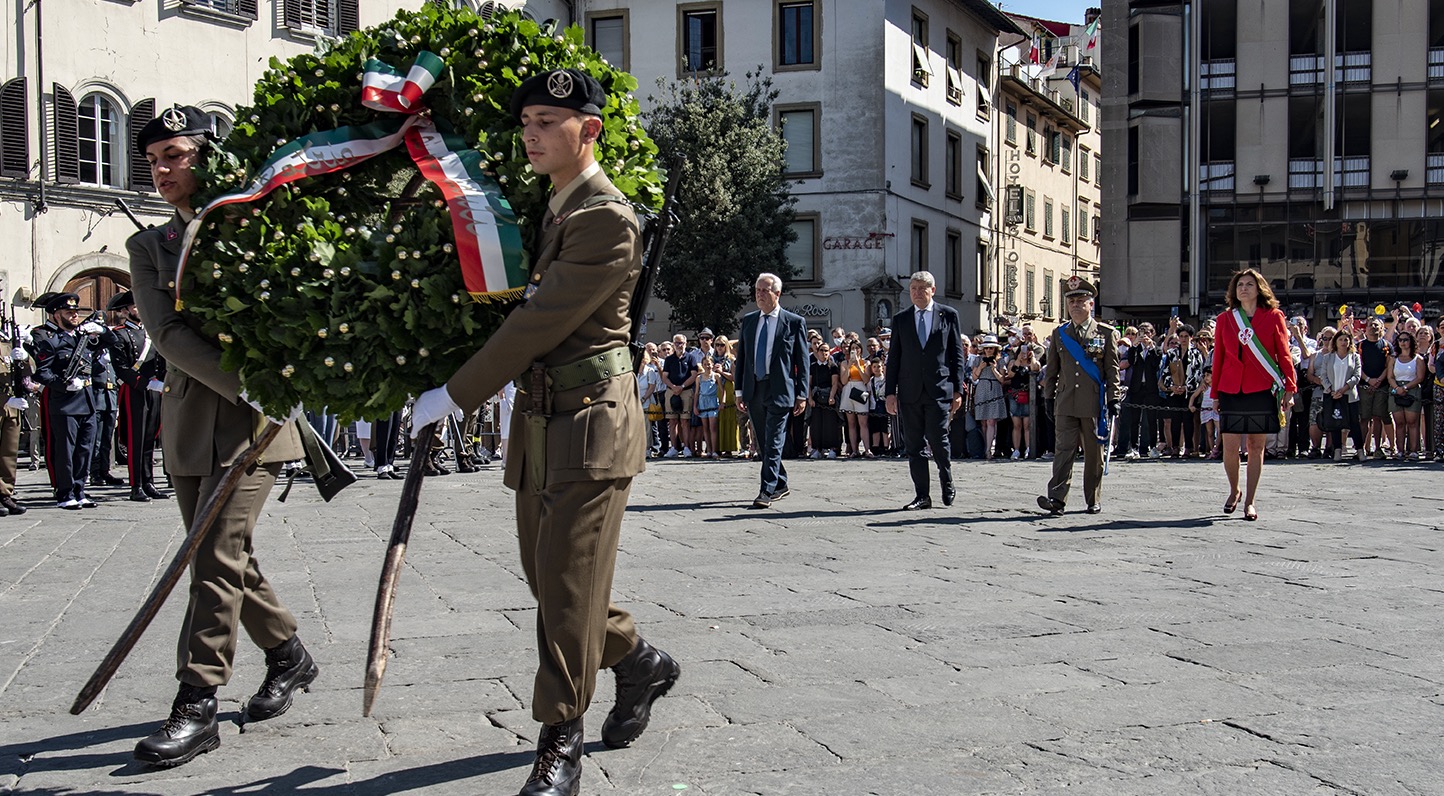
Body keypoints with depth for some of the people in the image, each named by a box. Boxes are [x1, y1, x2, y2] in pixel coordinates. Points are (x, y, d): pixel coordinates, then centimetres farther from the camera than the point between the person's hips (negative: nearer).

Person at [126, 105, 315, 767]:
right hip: (189, 420, 5)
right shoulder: (148, 246, 10)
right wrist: (249, 385, -16)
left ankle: (196, 706, -8)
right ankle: (289, 656, 31)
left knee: (218, 558, -11)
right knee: (226, 558, 12)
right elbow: (168, 333, -4)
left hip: (255, 418, -4)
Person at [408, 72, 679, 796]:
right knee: (547, 576, 15)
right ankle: (639, 662, 36)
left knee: (568, 586, -6)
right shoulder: (547, 208, 15)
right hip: (540, 424, 9)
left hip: (590, 423, -9)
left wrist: (453, 397, -14)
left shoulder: (607, 219, -15)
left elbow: (540, 322, -18)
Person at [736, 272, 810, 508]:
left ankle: (767, 491, -7)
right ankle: (780, 484, 26)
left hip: (780, 390, -5)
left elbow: (802, 360, -1)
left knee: (773, 443, -8)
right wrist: (739, 390, 8)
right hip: (754, 390, 5)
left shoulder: (795, 322, 0)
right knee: (762, 444, 12)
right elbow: (741, 356, 14)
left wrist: (802, 394, -6)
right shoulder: (748, 320, 12)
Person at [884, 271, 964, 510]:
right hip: (910, 391, 3)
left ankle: (947, 486, 15)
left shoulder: (949, 315, 7)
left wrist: (957, 390, 0)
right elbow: (893, 358, 10)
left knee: (938, 439, -9)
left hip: (939, 390, -2)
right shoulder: (900, 319, 11)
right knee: (914, 445, 3)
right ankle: (922, 495, 10)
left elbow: (957, 354, 6)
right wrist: (891, 392, 3)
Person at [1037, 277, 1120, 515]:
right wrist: (1049, 397, 11)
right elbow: (1052, 370, 15)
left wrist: (1113, 399, -3)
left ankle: (1094, 501, 17)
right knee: (1063, 450, -8)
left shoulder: (1106, 334, 4)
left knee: (1093, 453, 7)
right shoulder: (1059, 334, 11)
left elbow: (1113, 370, 3)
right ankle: (1057, 498, -16)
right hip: (1066, 404, 1)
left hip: (1094, 404, -1)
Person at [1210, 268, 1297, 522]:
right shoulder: (1224, 319, 7)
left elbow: (1284, 355, 3)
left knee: (1256, 446, 3)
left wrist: (1289, 388, -5)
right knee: (1230, 447, -3)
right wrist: (1214, 394, 8)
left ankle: (1249, 501, 12)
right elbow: (1218, 358, 10)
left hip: (1262, 390, -1)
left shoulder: (1273, 317, 3)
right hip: (1231, 391, 1)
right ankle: (1234, 491, 23)